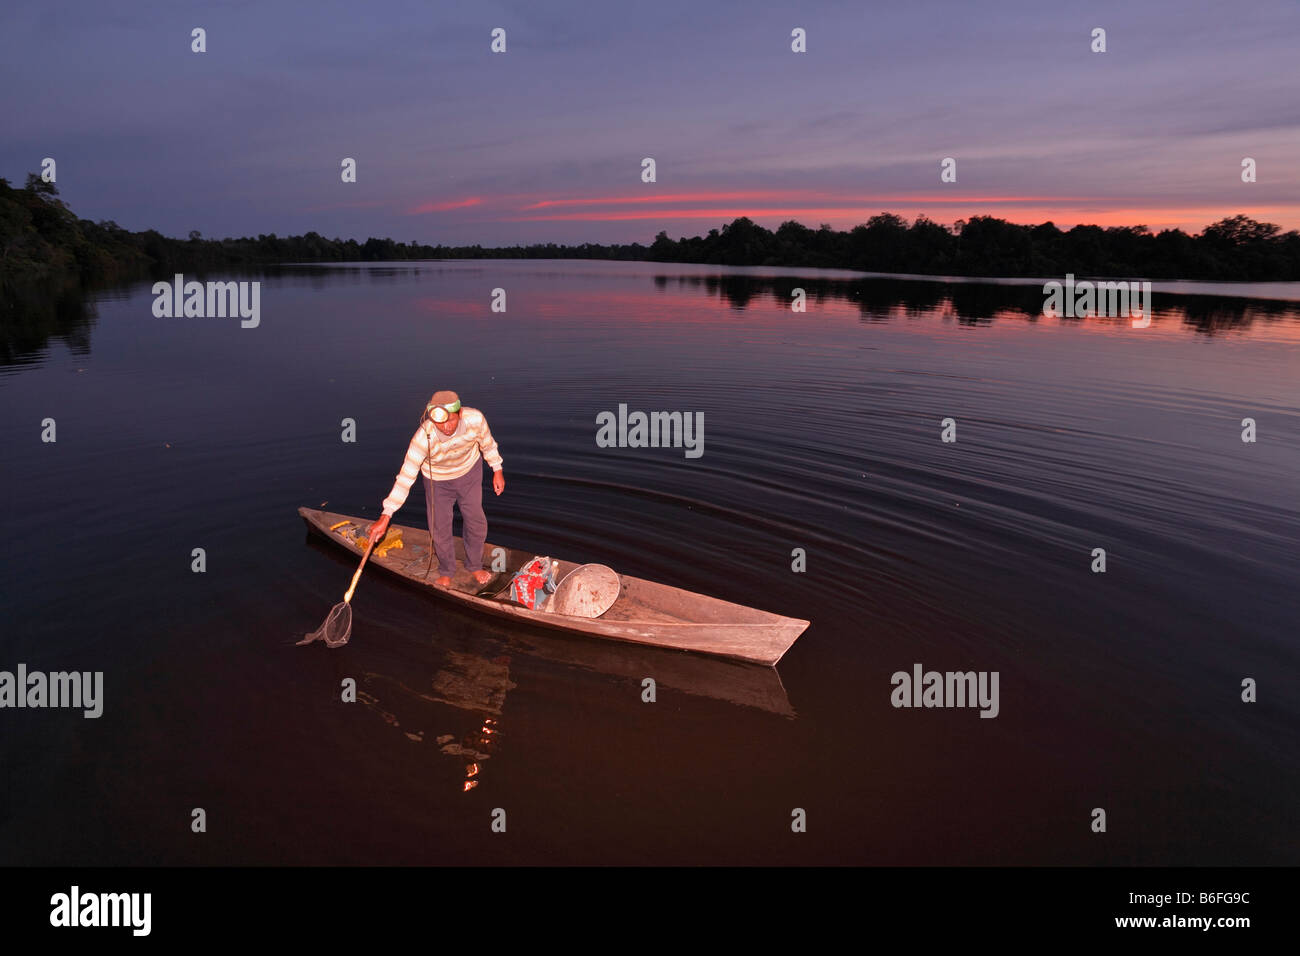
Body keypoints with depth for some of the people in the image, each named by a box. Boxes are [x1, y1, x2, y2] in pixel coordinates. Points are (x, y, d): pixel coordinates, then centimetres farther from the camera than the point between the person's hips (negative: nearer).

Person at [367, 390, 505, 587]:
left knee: (476, 522, 11)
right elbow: (406, 477, -33)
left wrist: (497, 471, 3)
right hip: (437, 479, -2)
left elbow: (487, 443, -9)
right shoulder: (424, 438, -39)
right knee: (440, 528, 5)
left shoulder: (475, 418, -34)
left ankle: (475, 566, 37)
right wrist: (385, 517, -34)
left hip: (469, 470, 2)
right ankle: (446, 572, 33)